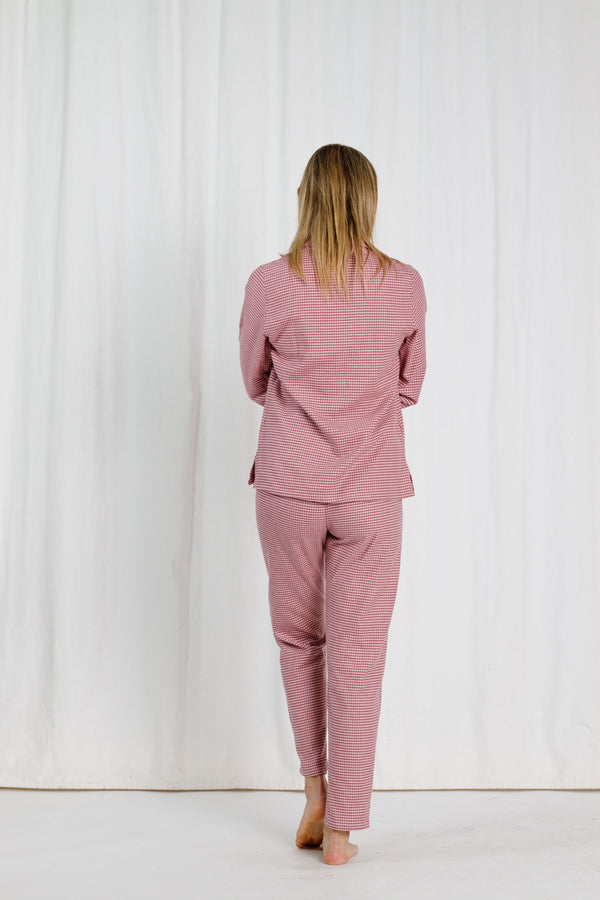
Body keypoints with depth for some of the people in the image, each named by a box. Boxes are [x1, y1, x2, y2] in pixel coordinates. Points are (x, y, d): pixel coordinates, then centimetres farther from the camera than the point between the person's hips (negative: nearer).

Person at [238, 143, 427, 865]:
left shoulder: (270, 284, -6)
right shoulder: (405, 286, -2)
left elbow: (257, 385, 7)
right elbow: (409, 387, 10)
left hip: (291, 481, 0)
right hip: (372, 487, 1)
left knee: (298, 635, 19)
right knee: (359, 651, 5)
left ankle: (316, 790, 24)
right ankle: (342, 828, 9)